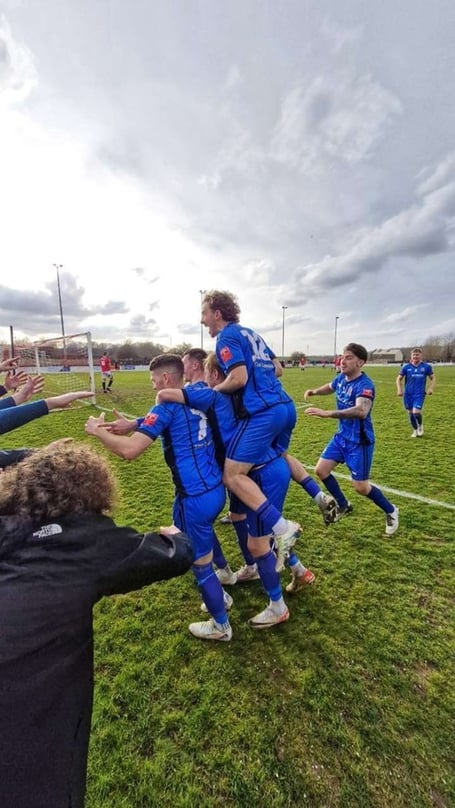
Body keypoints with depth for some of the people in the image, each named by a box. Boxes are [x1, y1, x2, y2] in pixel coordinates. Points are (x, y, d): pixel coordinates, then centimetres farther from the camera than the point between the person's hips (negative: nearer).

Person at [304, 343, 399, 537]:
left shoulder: (365, 385, -26)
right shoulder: (341, 378, -2)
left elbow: (361, 411, -45)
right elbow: (330, 387, 24)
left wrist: (326, 413, -51)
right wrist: (314, 391, 5)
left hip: (359, 441, -7)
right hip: (342, 436, 8)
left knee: (360, 487, -1)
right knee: (321, 470, 5)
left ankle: (391, 511, 29)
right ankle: (344, 506, 27)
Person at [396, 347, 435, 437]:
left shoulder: (426, 367, -1)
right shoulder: (406, 367, 0)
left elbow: (433, 378, 10)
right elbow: (399, 378, 9)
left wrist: (430, 388, -4)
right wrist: (399, 389, -3)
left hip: (419, 394, -2)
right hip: (408, 394, 2)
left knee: (416, 412, -15)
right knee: (410, 413, 9)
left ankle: (420, 426, 18)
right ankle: (415, 430, 31)